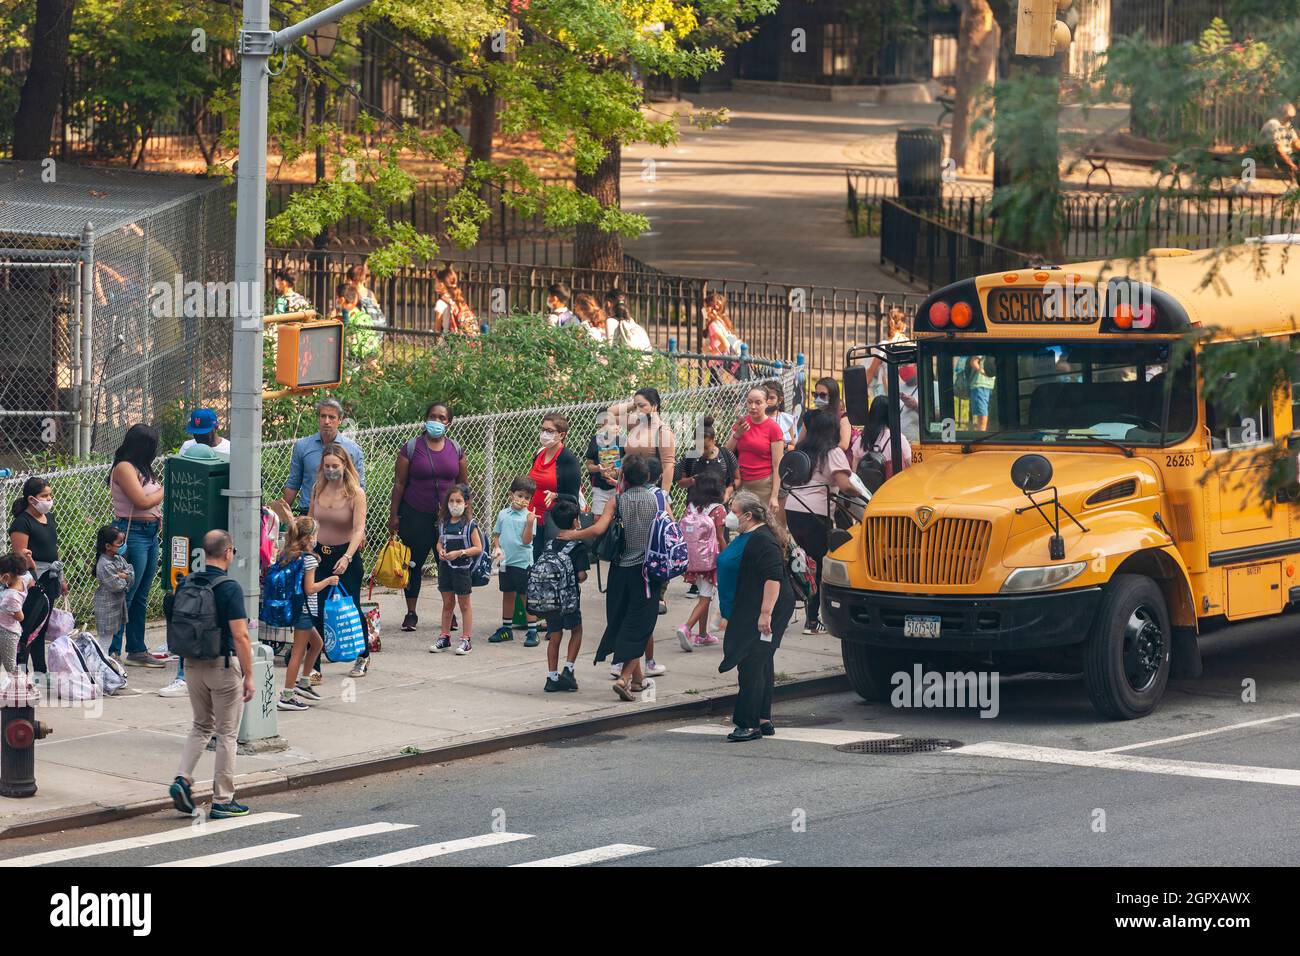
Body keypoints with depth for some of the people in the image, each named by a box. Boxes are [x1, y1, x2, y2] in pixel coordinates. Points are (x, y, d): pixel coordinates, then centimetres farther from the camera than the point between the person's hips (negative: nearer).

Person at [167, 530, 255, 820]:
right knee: (226, 733, 5)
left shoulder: (185, 584, 2)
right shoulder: (229, 588, -16)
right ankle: (222, 801, 8)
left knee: (201, 727, 21)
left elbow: (175, 624, 9)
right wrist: (248, 676, -13)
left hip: (193, 664, 6)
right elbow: (240, 636, -19)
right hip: (223, 664, -6)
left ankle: (182, 779, 1)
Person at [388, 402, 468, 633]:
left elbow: (463, 484, 13)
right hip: (416, 516, -2)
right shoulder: (411, 447, -2)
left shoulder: (456, 449, 7)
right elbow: (399, 483, -1)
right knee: (414, 564, 0)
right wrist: (394, 514, -4)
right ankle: (411, 613, 8)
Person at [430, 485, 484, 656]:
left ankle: (466, 640, 10)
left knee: (464, 604, 4)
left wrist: (459, 553, -21)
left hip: (462, 567, -5)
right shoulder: (444, 523, 6)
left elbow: (478, 548, -12)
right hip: (445, 566, 5)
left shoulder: (469, 524, -11)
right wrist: (441, 551, -5)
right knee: (447, 603, 13)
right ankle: (445, 637, 22)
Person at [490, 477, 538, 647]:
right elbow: (496, 534, 13)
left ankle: (532, 632, 6)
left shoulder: (529, 516, -8)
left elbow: (526, 540, -14)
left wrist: (530, 523, -26)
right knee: (507, 595, 15)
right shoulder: (503, 514, 5)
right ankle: (506, 629, 27)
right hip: (506, 562, 4)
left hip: (523, 562, -4)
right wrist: (497, 548, -3)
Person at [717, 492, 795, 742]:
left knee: (752, 665, -11)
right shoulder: (746, 538, 16)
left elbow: (773, 578, -26)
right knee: (761, 665, 14)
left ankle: (750, 724, -10)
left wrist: (766, 613, -30)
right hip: (746, 613, 11)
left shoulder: (763, 541, -19)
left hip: (760, 612, -11)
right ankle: (763, 720, 20)